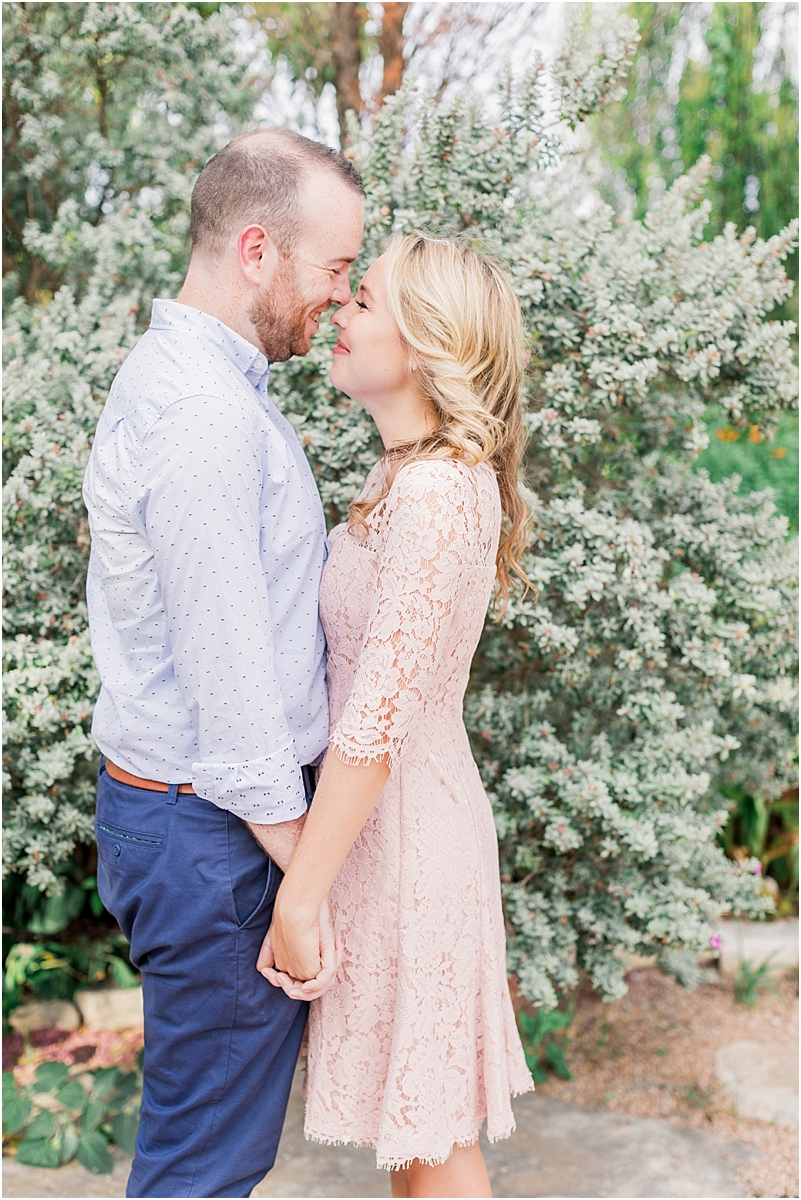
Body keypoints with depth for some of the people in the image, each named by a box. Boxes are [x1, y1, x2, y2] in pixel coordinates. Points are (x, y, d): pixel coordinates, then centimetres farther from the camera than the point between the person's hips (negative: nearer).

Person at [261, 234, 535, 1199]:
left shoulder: (437, 491, -23)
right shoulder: (406, 473, 8)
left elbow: (375, 722, -25)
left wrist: (297, 901, -21)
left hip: (401, 831, -9)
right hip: (384, 812, 9)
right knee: (404, 1108, 22)